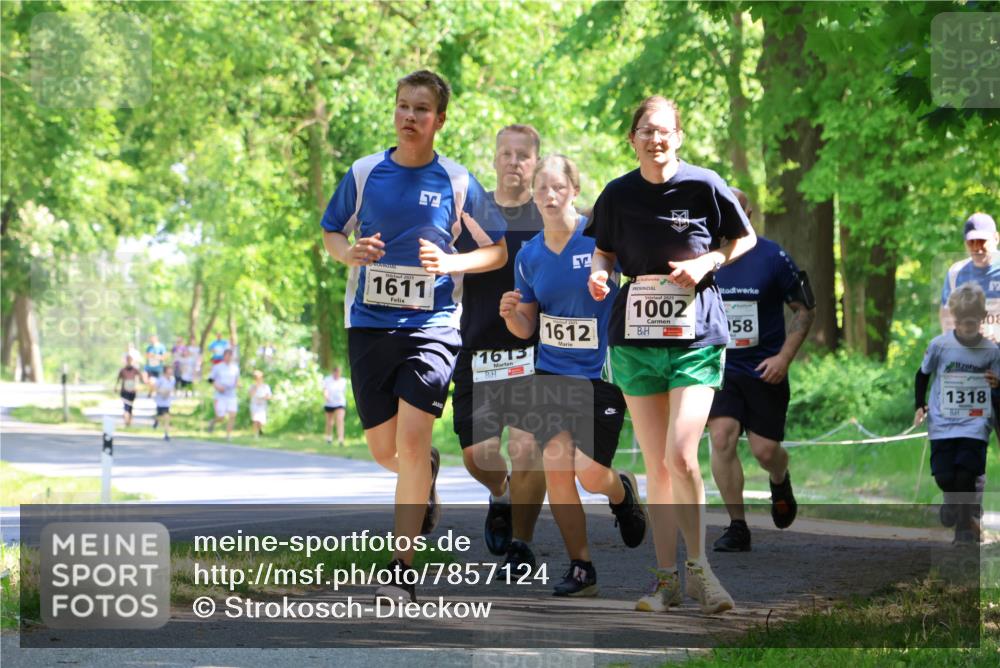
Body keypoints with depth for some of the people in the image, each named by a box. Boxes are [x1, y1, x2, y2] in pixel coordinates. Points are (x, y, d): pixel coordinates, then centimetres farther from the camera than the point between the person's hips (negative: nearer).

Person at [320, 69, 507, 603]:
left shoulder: (457, 182, 1)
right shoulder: (364, 173, 5)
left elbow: (497, 252, 7)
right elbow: (331, 233, 16)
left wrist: (450, 263, -11)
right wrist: (350, 253, -7)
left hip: (432, 324, -3)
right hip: (369, 322, 3)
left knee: (412, 441, -14)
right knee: (384, 449, 6)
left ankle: (402, 571, -9)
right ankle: (426, 479, 44)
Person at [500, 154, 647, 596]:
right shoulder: (529, 256, 4)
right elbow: (527, 328, 13)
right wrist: (511, 314, -9)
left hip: (602, 374, -4)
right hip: (552, 374, 4)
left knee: (590, 474, -9)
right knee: (556, 470, -6)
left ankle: (622, 493, 30)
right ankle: (580, 568, 8)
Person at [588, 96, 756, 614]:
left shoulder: (704, 186, -5)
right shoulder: (618, 195, 2)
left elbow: (745, 239, 8)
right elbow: (605, 250, 17)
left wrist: (706, 263, -9)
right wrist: (598, 274, -5)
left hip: (695, 335, -3)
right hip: (636, 339, 3)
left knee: (681, 457, -16)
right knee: (656, 465, 5)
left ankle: (698, 565, 0)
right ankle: (667, 579, 12)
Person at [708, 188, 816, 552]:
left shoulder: (772, 258, -9)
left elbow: (806, 310, -2)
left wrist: (784, 357, -11)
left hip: (765, 369, -1)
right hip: (719, 368, 2)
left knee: (765, 450, -1)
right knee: (722, 437, -17)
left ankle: (780, 482, 38)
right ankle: (737, 527, -9)